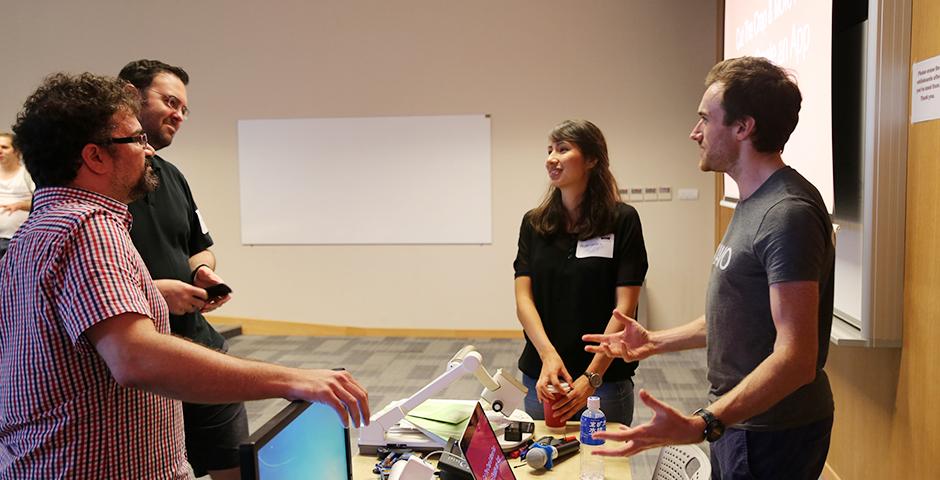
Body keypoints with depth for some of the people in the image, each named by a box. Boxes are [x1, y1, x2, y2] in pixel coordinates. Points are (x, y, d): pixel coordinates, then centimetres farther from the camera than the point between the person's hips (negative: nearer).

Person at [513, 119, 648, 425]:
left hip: (605, 379, -3)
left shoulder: (622, 220, -6)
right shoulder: (534, 223, 4)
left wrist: (592, 377, -18)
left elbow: (624, 308, -10)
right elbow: (523, 299, -3)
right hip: (540, 377, 3)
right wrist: (548, 355, -20)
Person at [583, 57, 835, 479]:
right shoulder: (755, 204, 10)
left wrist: (701, 426, -40)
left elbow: (795, 358, -30)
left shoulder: (788, 214, -24)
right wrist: (656, 342, 16)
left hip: (771, 434, -9)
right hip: (740, 421, 9)